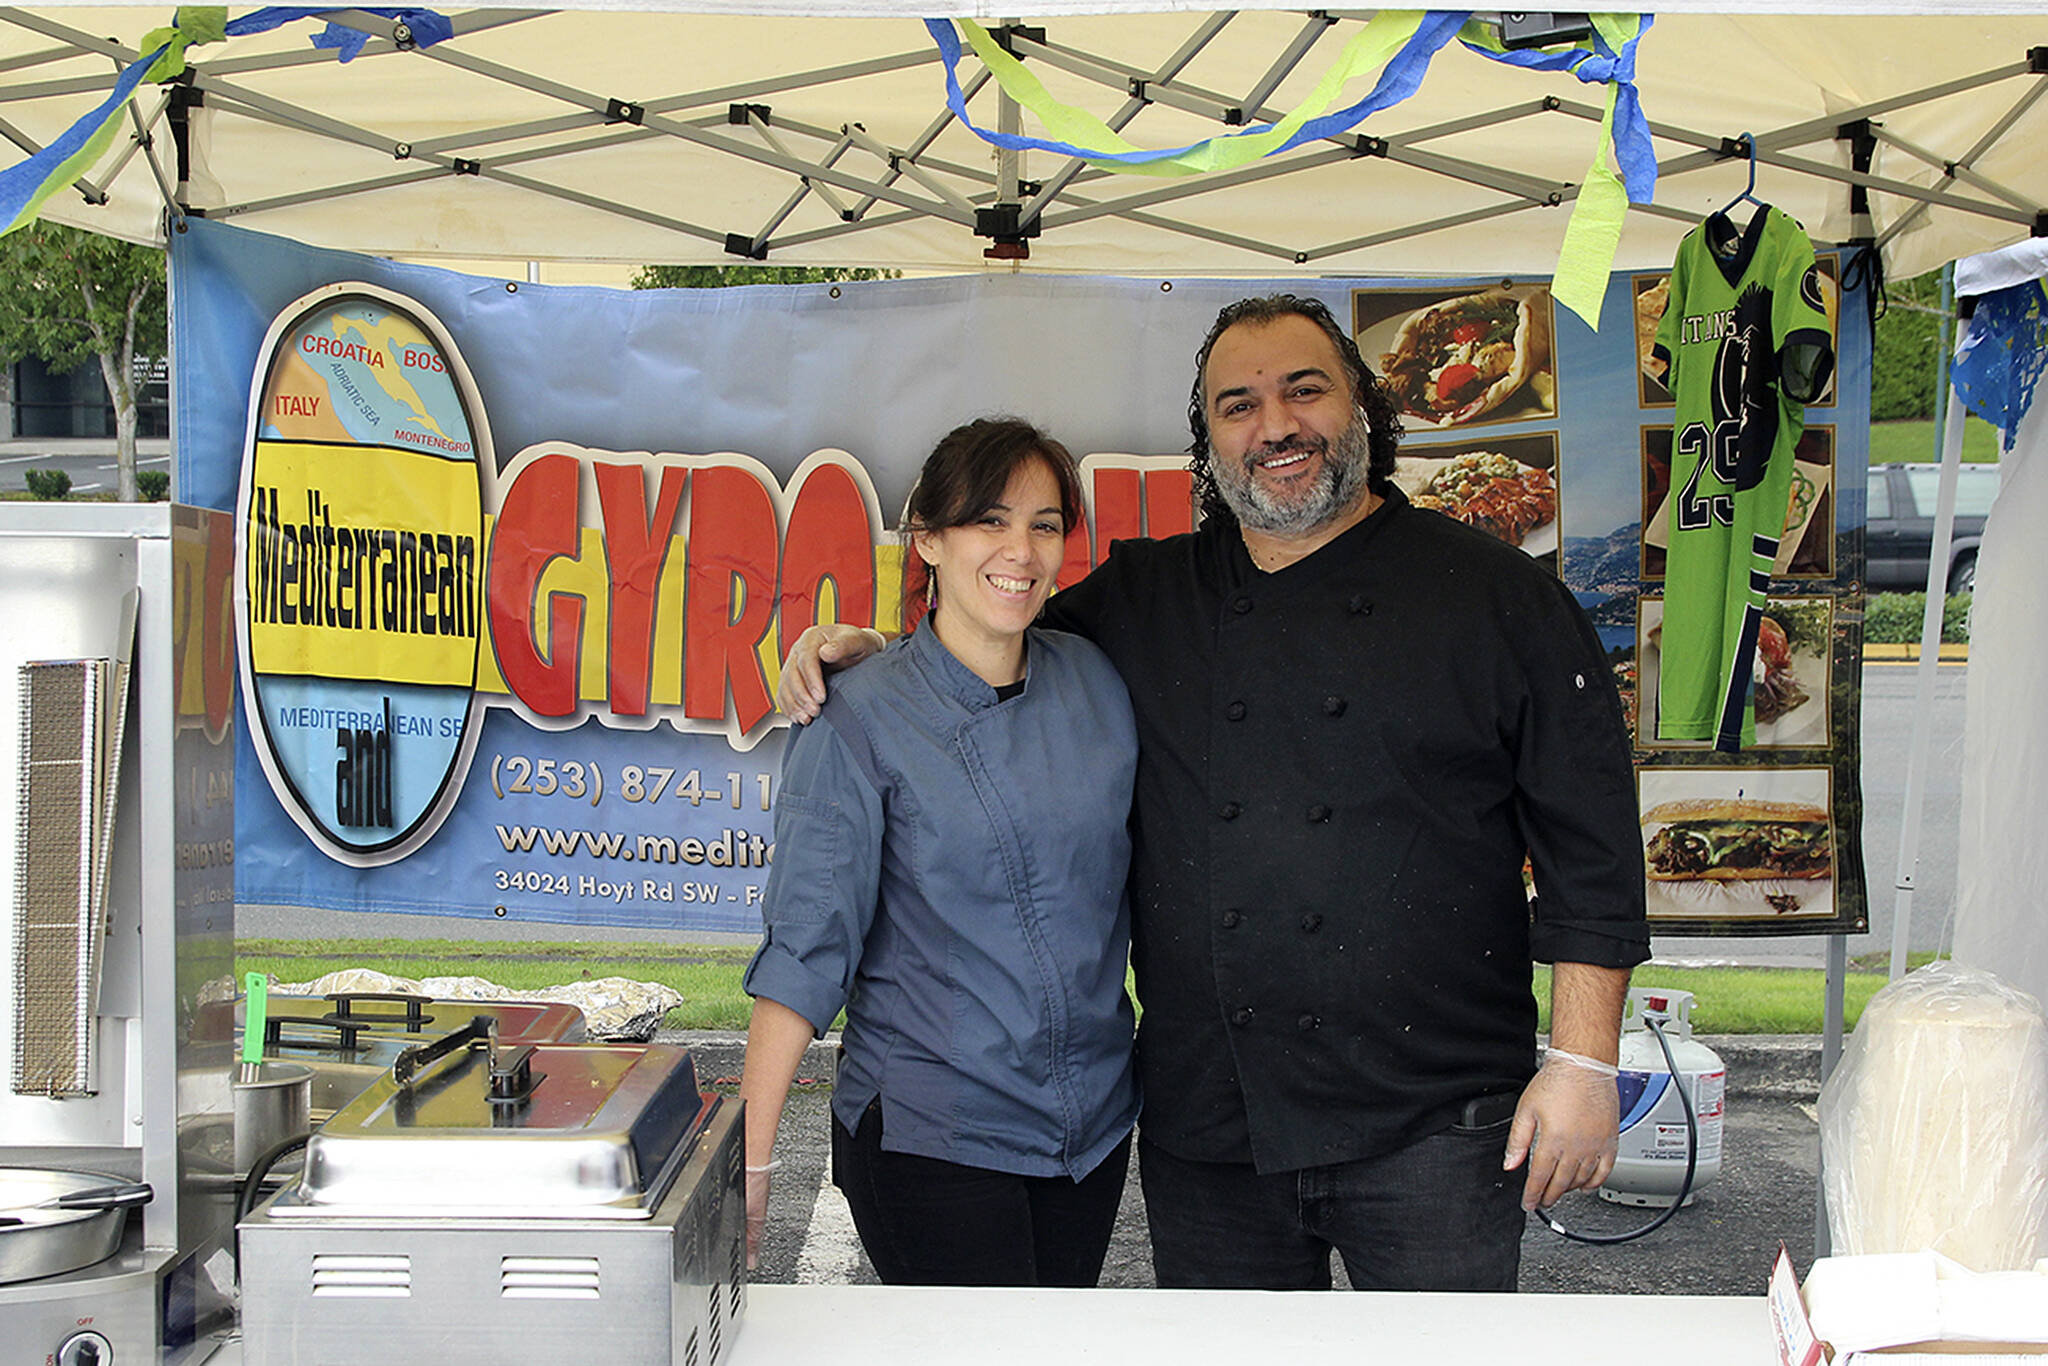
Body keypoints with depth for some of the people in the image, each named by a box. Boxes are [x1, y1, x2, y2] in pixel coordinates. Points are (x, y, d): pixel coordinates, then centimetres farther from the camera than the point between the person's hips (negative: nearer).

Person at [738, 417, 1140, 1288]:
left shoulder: (1097, 683, 3)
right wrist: (748, 1159, -16)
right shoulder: (861, 719, -10)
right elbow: (806, 948, -12)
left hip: (1096, 1121, 5)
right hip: (928, 1132, -5)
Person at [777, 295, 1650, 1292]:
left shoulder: (1495, 593, 0)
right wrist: (862, 652, 2)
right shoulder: (1143, 603, 8)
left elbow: (1590, 845, -2)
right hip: (1207, 1130, 3)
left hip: (1435, 1122, -3)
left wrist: (1582, 1061, -7)